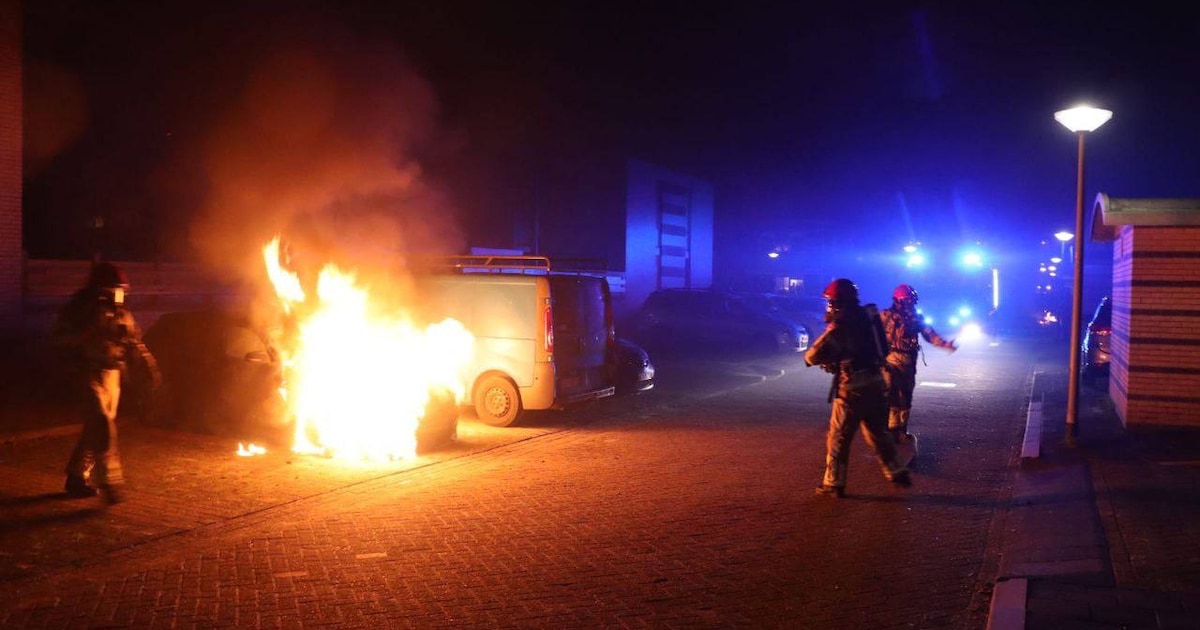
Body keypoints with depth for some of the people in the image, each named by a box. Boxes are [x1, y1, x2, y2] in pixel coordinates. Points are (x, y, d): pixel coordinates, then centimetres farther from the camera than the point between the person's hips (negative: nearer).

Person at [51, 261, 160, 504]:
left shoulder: (121, 313, 12)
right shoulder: (78, 310, -4)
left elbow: (135, 344, 17)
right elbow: (59, 339, -11)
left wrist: (150, 367, 7)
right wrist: (88, 331, -24)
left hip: (111, 377, 6)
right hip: (86, 376, -6)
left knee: (95, 429, 11)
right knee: (102, 426, -17)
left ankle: (77, 478, 24)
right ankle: (109, 482, -19)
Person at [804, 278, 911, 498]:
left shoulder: (839, 327, -14)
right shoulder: (867, 316, 8)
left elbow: (811, 357, -15)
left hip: (853, 387, -7)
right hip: (876, 382, 7)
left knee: (838, 437, 3)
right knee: (877, 432, 21)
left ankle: (834, 484, 6)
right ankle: (896, 472, 25)